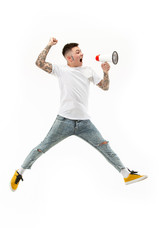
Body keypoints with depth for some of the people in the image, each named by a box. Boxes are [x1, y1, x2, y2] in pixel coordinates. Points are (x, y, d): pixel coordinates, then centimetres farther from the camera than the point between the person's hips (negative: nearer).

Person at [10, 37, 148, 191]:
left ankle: (127, 175, 12)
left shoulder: (88, 71, 13)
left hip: (84, 122, 3)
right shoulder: (61, 70, 3)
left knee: (104, 147, 3)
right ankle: (19, 173, 16)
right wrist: (49, 46, -2)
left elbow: (104, 87, 16)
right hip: (64, 121, -3)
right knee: (42, 148, 0)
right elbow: (39, 63, -7)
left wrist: (106, 73, -1)